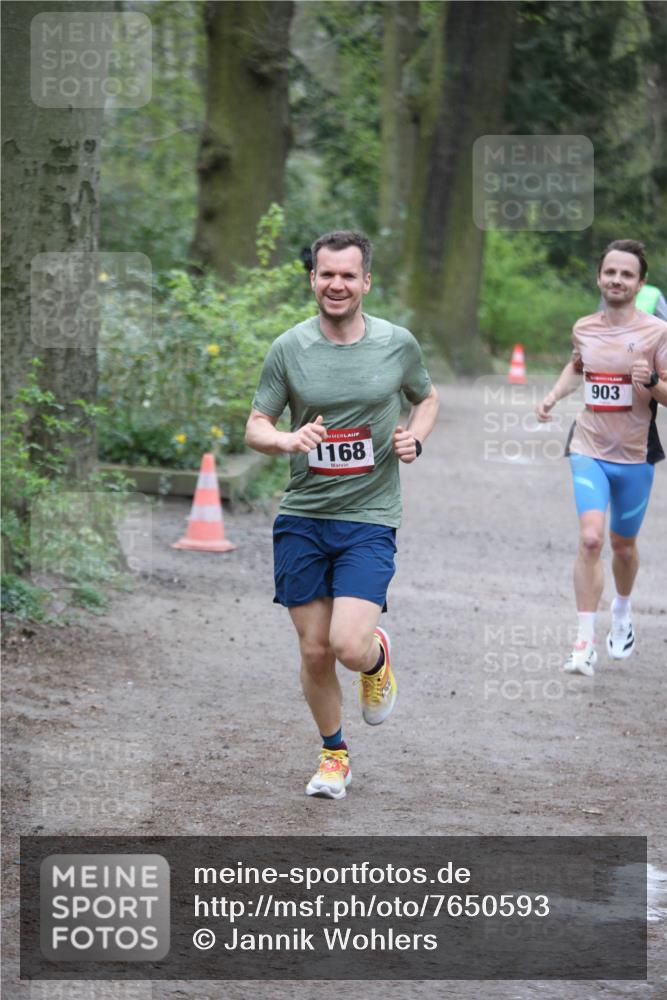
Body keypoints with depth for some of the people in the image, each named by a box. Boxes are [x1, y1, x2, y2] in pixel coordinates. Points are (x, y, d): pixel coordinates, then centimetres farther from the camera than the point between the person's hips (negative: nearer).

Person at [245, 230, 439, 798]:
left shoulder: (397, 343, 0)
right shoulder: (289, 348, -1)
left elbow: (427, 397, 19)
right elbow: (255, 429, 2)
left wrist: (415, 439, -2)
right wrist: (288, 440, -20)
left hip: (370, 518, -1)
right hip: (302, 518, 1)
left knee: (349, 647, -16)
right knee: (314, 651, 5)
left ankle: (379, 658, 22)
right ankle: (334, 755, 28)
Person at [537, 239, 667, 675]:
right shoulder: (584, 328, 3)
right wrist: (554, 395, 11)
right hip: (588, 449, 1)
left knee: (623, 545, 14)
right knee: (590, 538, -17)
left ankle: (622, 613, 45)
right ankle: (585, 643, -14)